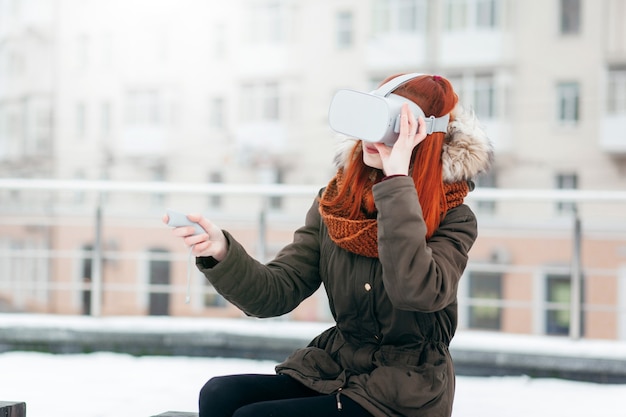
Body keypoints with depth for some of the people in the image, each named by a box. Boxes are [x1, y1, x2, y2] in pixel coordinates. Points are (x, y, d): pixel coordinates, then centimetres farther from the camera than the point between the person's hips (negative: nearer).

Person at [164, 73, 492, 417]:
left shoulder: (452, 220, -10)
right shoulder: (336, 202, 2)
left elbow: (415, 292, -30)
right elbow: (277, 292, -4)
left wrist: (397, 178, -27)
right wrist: (221, 251, -24)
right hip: (335, 369, 5)